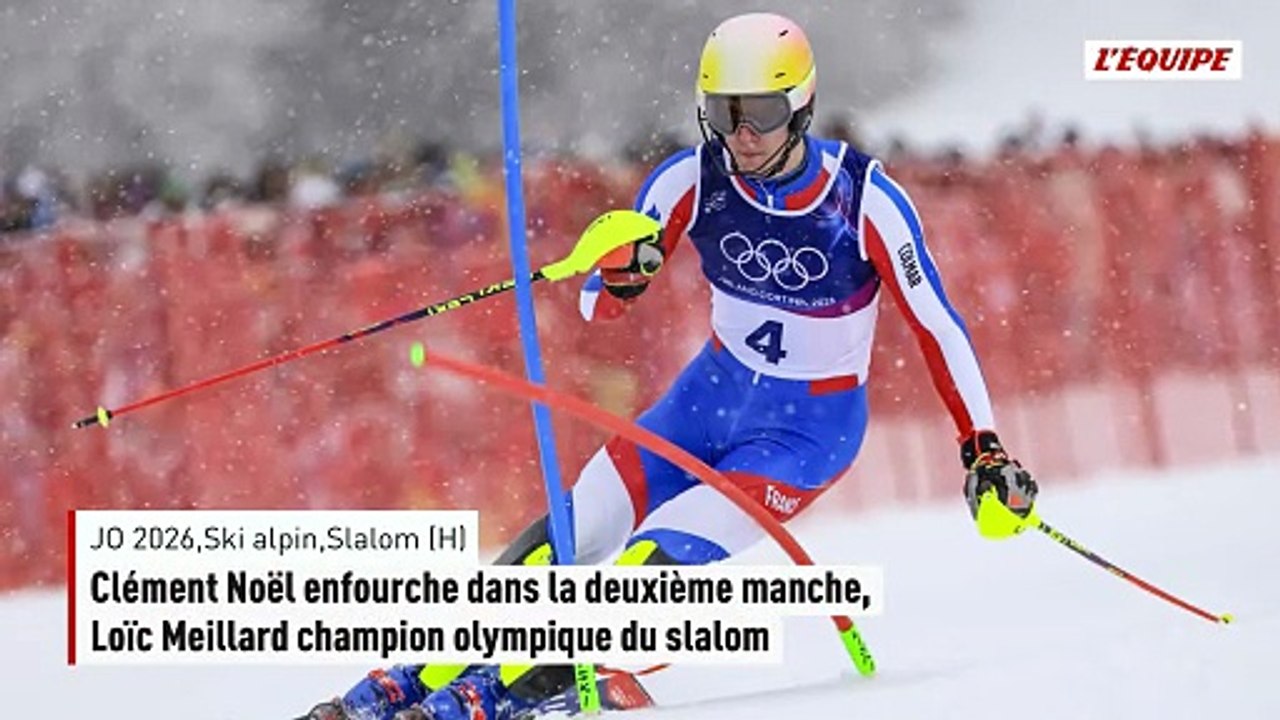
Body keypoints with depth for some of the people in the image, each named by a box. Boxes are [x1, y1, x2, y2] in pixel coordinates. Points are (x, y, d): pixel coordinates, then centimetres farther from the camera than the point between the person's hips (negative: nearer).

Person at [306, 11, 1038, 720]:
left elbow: (938, 325, -13)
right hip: (712, 397, 4)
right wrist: (620, 271, -33)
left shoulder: (865, 198, -21)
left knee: (657, 559, -23)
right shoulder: (693, 179, -13)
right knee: (565, 540, -7)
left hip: (810, 427, -4)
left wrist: (984, 452, -15)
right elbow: (603, 304, -9)